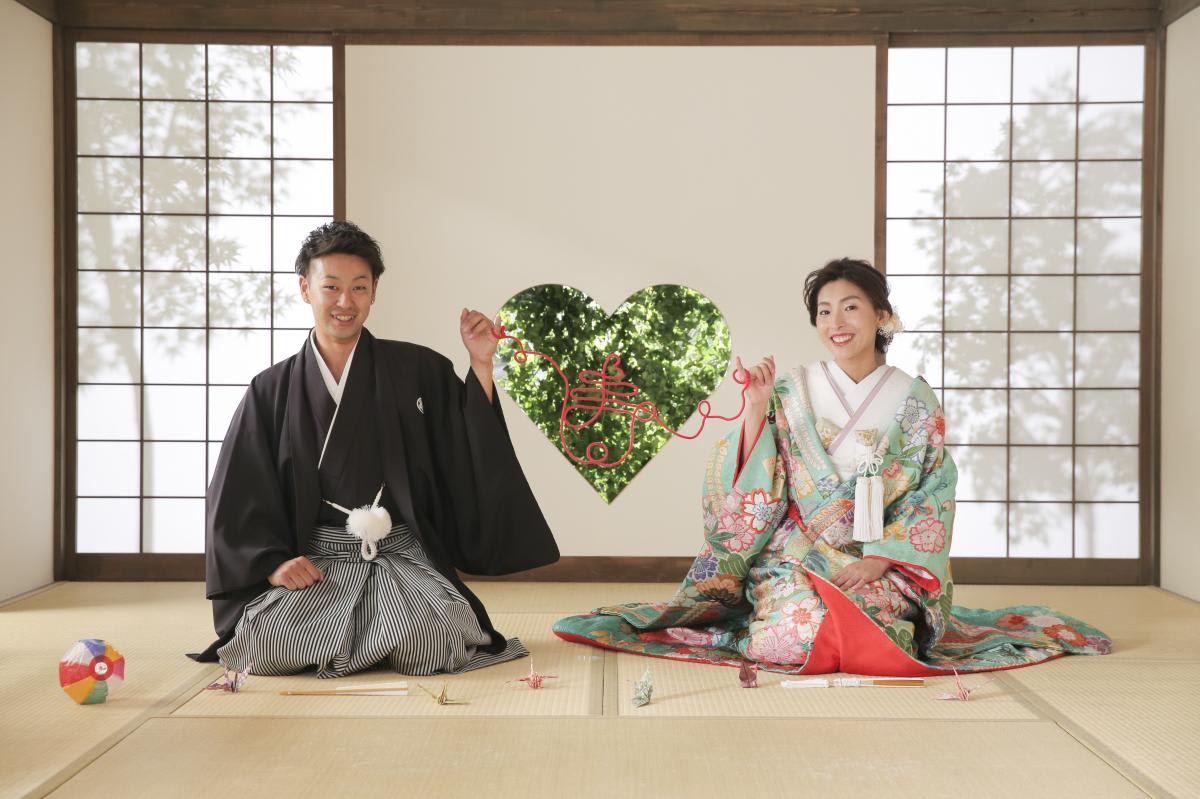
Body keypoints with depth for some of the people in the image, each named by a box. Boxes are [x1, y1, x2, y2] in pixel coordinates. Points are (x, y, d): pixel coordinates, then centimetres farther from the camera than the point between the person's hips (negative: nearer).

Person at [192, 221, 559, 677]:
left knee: (431, 639, -30)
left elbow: (474, 452, 0)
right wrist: (272, 563, -8)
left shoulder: (419, 371, 4)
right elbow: (238, 500, 7)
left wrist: (480, 364, -8)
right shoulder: (272, 392, 7)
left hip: (404, 558, -1)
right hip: (315, 563, 1)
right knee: (266, 641, -28)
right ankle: (374, 636, 4)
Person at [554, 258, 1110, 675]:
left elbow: (933, 502, 1)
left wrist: (878, 560, -12)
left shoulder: (915, 403, 3)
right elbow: (752, 489, -1)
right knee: (798, 623, -30)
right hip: (796, 556, -1)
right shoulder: (790, 393, 3)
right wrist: (756, 411, -13)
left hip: (881, 564, 1)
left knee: (867, 618, -29)